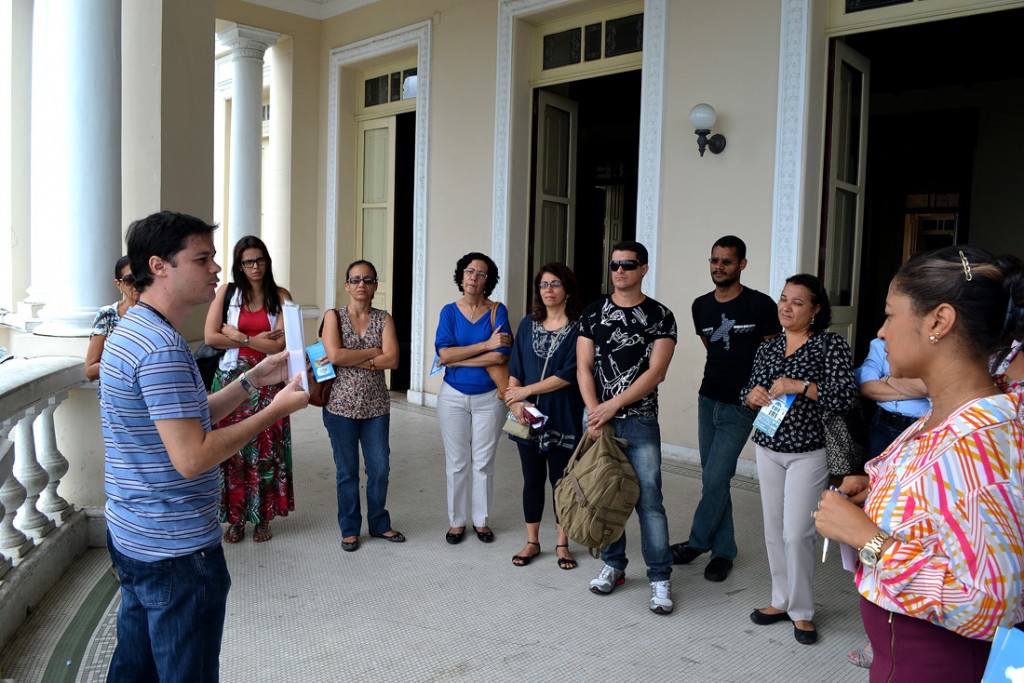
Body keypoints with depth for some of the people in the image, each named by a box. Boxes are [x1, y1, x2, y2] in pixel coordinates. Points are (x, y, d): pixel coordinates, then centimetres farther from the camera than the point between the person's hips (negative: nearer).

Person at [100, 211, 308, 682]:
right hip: (177, 550, -10)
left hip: (131, 537, 10)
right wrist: (276, 410, -19)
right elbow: (192, 458, -27)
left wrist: (255, 379, 8)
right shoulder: (163, 348, -23)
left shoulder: (132, 330, 10)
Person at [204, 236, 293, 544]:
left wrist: (239, 336, -7)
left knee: (265, 449, 3)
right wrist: (260, 340, -8)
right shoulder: (227, 293, 3)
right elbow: (210, 336, -7)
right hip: (232, 379, 0)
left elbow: (280, 345, -6)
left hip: (267, 382, 0)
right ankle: (234, 518, 14)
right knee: (232, 448, 2)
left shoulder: (281, 296, 2)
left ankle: (263, 517, 16)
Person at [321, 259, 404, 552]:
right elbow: (335, 355, -18)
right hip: (341, 405, -2)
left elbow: (392, 360, -10)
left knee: (380, 468, 8)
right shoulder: (334, 316, -2)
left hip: (376, 405, 2)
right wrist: (373, 352, -11)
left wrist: (352, 360, -16)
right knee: (347, 470, 9)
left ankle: (379, 524, 28)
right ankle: (350, 529, 25)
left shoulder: (383, 319, 3)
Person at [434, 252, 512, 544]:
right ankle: (456, 521, 22)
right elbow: (444, 353, -16)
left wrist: (456, 360, -15)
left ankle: (482, 520, 24)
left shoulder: (497, 310, -5)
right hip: (454, 397, 1)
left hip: (489, 397, -1)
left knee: (483, 462, 8)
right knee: (456, 463, 8)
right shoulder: (450, 311, -2)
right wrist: (486, 344, -19)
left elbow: (500, 356, -18)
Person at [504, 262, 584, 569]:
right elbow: (514, 368, 5)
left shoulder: (578, 328, -6)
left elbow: (569, 374, -14)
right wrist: (516, 402, -11)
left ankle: (562, 543, 23)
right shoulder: (528, 324, 7)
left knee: (561, 480, 8)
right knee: (532, 478, 11)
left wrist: (526, 390, -12)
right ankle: (532, 542, 25)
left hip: (563, 419, -3)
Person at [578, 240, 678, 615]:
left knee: (648, 500, -3)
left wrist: (612, 405, -15)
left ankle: (660, 579, 7)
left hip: (640, 420, -3)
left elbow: (655, 372, -10)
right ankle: (613, 565, 26)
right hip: (599, 419, 3)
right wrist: (594, 413, -10)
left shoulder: (660, 316, -2)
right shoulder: (593, 313, 7)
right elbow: (584, 367, 2)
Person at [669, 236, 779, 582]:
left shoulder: (760, 305, -10)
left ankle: (697, 542, 14)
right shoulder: (701, 306, 6)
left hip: (740, 406, -6)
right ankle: (723, 550, 23)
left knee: (715, 480, -6)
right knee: (713, 480, 10)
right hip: (708, 400, 6)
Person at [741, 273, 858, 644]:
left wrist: (801, 386, -25)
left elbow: (846, 396, -17)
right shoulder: (767, 349, 8)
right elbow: (748, 393, 13)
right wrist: (752, 396, -9)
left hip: (808, 452, -5)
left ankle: (801, 611, 13)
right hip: (767, 449, 5)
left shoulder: (831, 345, -8)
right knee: (773, 530, 12)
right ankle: (782, 600, 27)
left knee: (796, 533, -5)